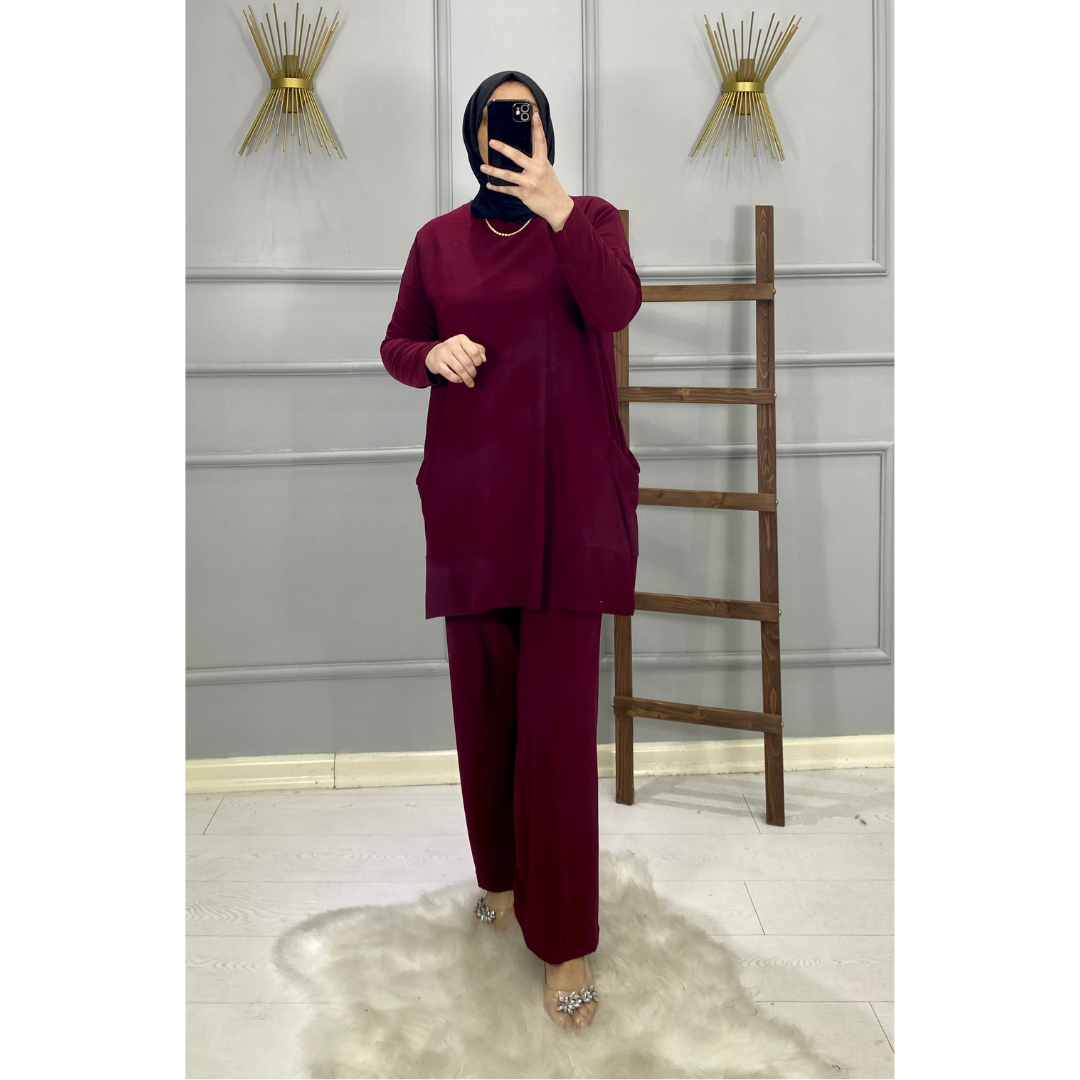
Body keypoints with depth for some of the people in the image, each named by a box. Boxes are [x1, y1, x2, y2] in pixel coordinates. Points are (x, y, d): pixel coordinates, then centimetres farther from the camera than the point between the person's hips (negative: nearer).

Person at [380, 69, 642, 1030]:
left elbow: (616, 308, -15)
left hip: (568, 495, -3)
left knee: (559, 708, -7)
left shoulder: (589, 220, 4)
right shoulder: (438, 240, 11)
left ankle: (565, 939, 0)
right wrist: (433, 354, -8)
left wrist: (556, 208, -26)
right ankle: (501, 870, 32)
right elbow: (395, 345, 15)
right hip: (470, 493, 3)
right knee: (484, 695, 10)